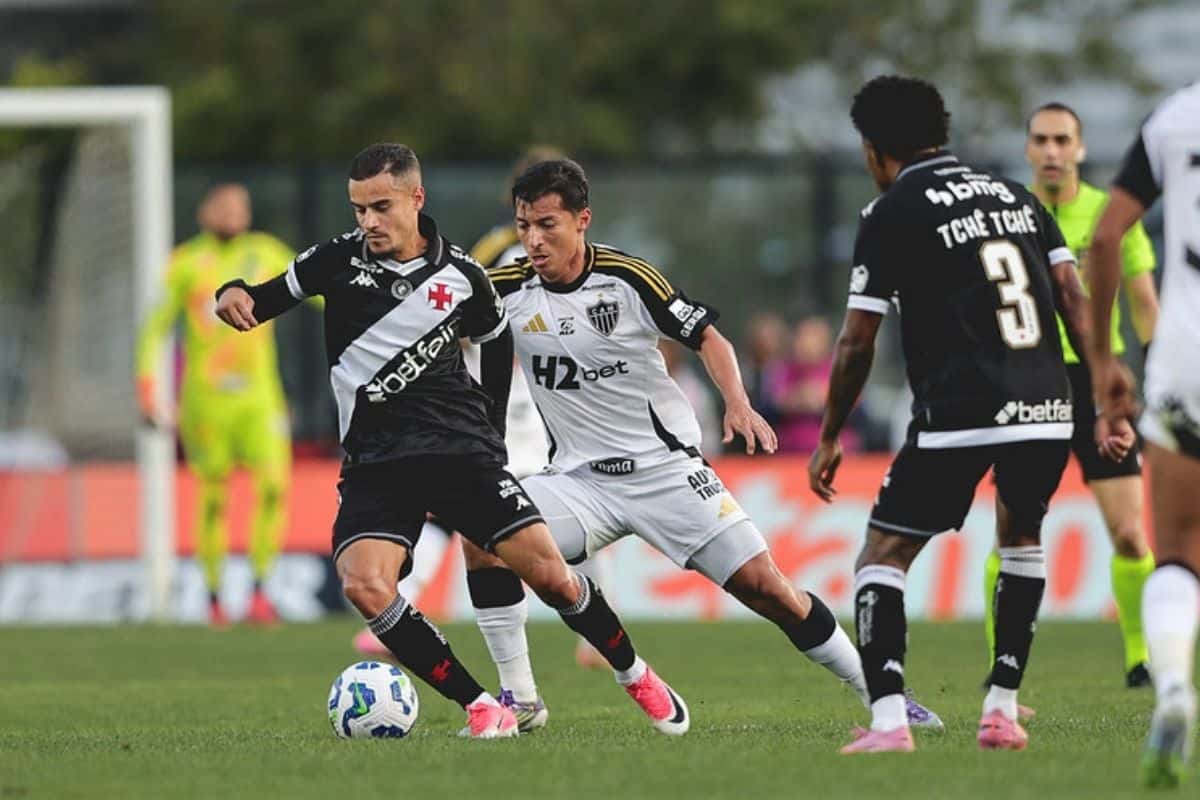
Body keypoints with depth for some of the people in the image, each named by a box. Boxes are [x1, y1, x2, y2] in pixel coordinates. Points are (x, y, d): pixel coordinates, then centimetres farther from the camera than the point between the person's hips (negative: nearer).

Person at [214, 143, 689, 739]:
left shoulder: (459, 276, 3)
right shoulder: (339, 260, 1)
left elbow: (502, 343, 19)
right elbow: (271, 298, 8)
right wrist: (236, 294, -14)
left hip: (461, 449, 0)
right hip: (375, 461, 0)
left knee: (550, 575, -7)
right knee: (364, 586, -26)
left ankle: (635, 676, 21)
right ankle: (480, 708, -16)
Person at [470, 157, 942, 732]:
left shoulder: (627, 278, -12)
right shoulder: (506, 289, -6)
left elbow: (705, 335, -2)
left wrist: (737, 403, -18)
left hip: (665, 466, -2)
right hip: (579, 480, 2)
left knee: (764, 587, -5)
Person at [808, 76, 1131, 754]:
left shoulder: (892, 215, 4)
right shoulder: (1015, 197, 19)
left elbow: (858, 344, 2)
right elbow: (1075, 298, 11)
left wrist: (829, 438, 12)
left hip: (959, 415, -5)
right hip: (1048, 409, 5)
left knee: (883, 556, 5)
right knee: (1023, 539, 28)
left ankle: (888, 719, -12)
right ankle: (1003, 710, 19)